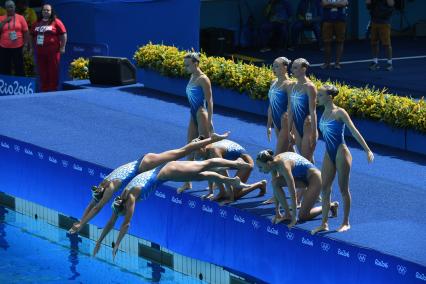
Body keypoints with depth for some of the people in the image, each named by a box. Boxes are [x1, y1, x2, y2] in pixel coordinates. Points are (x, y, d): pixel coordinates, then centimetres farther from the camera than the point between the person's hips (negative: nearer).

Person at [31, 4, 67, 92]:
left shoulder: (56, 22, -3)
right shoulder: (38, 23, 15)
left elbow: (63, 34, -6)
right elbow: (34, 36, 24)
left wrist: (62, 47, -11)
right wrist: (34, 48, 20)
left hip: (53, 51, -5)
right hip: (40, 51, 6)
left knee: (53, 71, -2)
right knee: (42, 71, 8)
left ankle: (53, 89, 3)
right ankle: (44, 89, 15)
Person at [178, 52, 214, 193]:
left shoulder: (203, 79, -15)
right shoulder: (192, 77, 10)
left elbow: (209, 101, -16)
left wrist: (209, 121, -19)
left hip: (201, 114, -9)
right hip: (194, 116, 9)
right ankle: (187, 183, 17)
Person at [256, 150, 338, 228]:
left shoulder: (283, 165, -32)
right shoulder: (273, 163, -7)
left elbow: (292, 193, -30)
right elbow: (276, 189, 1)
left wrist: (294, 217, -27)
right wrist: (277, 213, 2)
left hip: (314, 178, -8)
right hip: (302, 178, 8)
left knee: (303, 216, -9)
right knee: (276, 183, -12)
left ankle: (330, 206, 11)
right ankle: (287, 214, -4)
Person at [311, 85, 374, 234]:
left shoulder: (339, 112, -13)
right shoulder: (325, 112, 7)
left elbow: (354, 131, -14)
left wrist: (367, 150, -18)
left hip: (341, 153, -7)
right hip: (329, 154, 7)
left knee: (343, 189, 3)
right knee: (325, 188, 5)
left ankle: (346, 223, 13)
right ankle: (324, 223, 10)